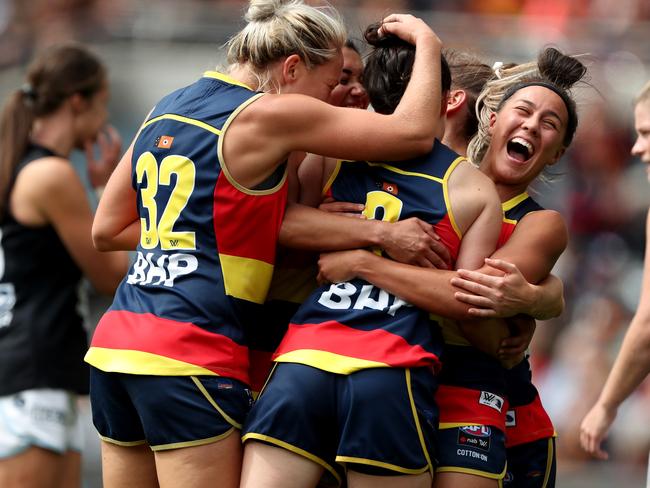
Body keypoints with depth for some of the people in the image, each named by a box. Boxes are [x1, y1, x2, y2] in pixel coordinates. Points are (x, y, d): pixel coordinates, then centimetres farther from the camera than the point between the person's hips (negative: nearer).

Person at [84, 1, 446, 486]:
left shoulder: (166, 109, 16)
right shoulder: (268, 116, -8)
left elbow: (107, 229, 21)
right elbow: (414, 131, -6)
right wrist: (426, 43, 10)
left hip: (114, 349, 8)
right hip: (188, 360, -8)